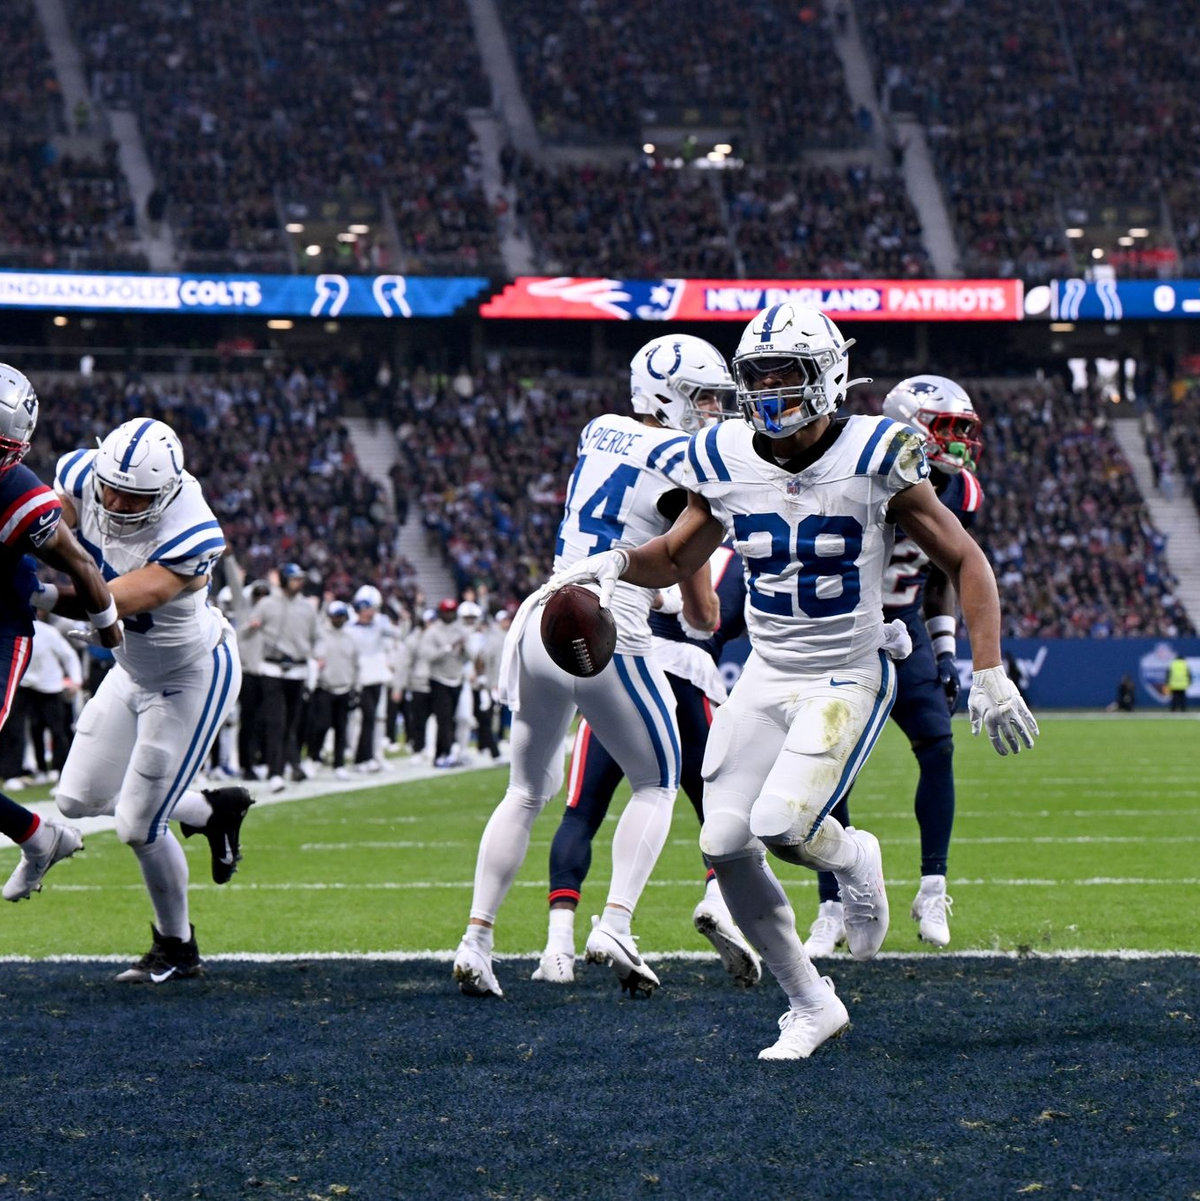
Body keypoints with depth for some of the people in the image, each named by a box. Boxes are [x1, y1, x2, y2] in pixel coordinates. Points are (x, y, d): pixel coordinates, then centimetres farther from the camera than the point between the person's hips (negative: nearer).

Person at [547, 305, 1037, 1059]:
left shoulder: (874, 459, -13)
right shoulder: (726, 462, -2)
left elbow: (964, 562, -5)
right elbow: (678, 559, 16)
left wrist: (990, 675, -10)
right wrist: (618, 562, -7)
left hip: (849, 680, -5)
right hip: (767, 678, 5)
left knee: (781, 825, -25)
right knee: (725, 846, -6)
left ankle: (854, 858, 13)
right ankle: (810, 1006, 13)